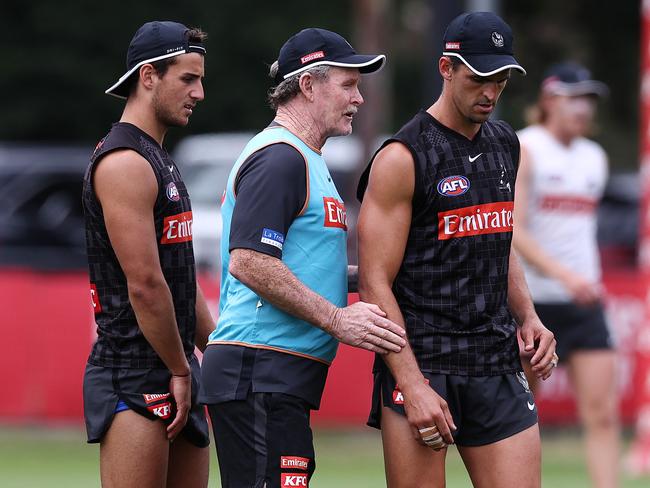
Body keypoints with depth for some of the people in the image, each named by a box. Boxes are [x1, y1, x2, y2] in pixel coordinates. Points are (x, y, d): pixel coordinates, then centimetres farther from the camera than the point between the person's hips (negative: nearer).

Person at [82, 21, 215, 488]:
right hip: (133, 378, -10)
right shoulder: (124, 164, -13)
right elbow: (145, 285, -18)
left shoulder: (160, 162, 19)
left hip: (174, 375, 10)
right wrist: (180, 370, -12)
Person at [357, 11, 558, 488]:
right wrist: (412, 386, -18)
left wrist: (527, 316, 9)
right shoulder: (402, 158, -8)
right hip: (423, 364, -6)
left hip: (499, 369, 6)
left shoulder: (504, 145, 14)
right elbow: (376, 283, -11)